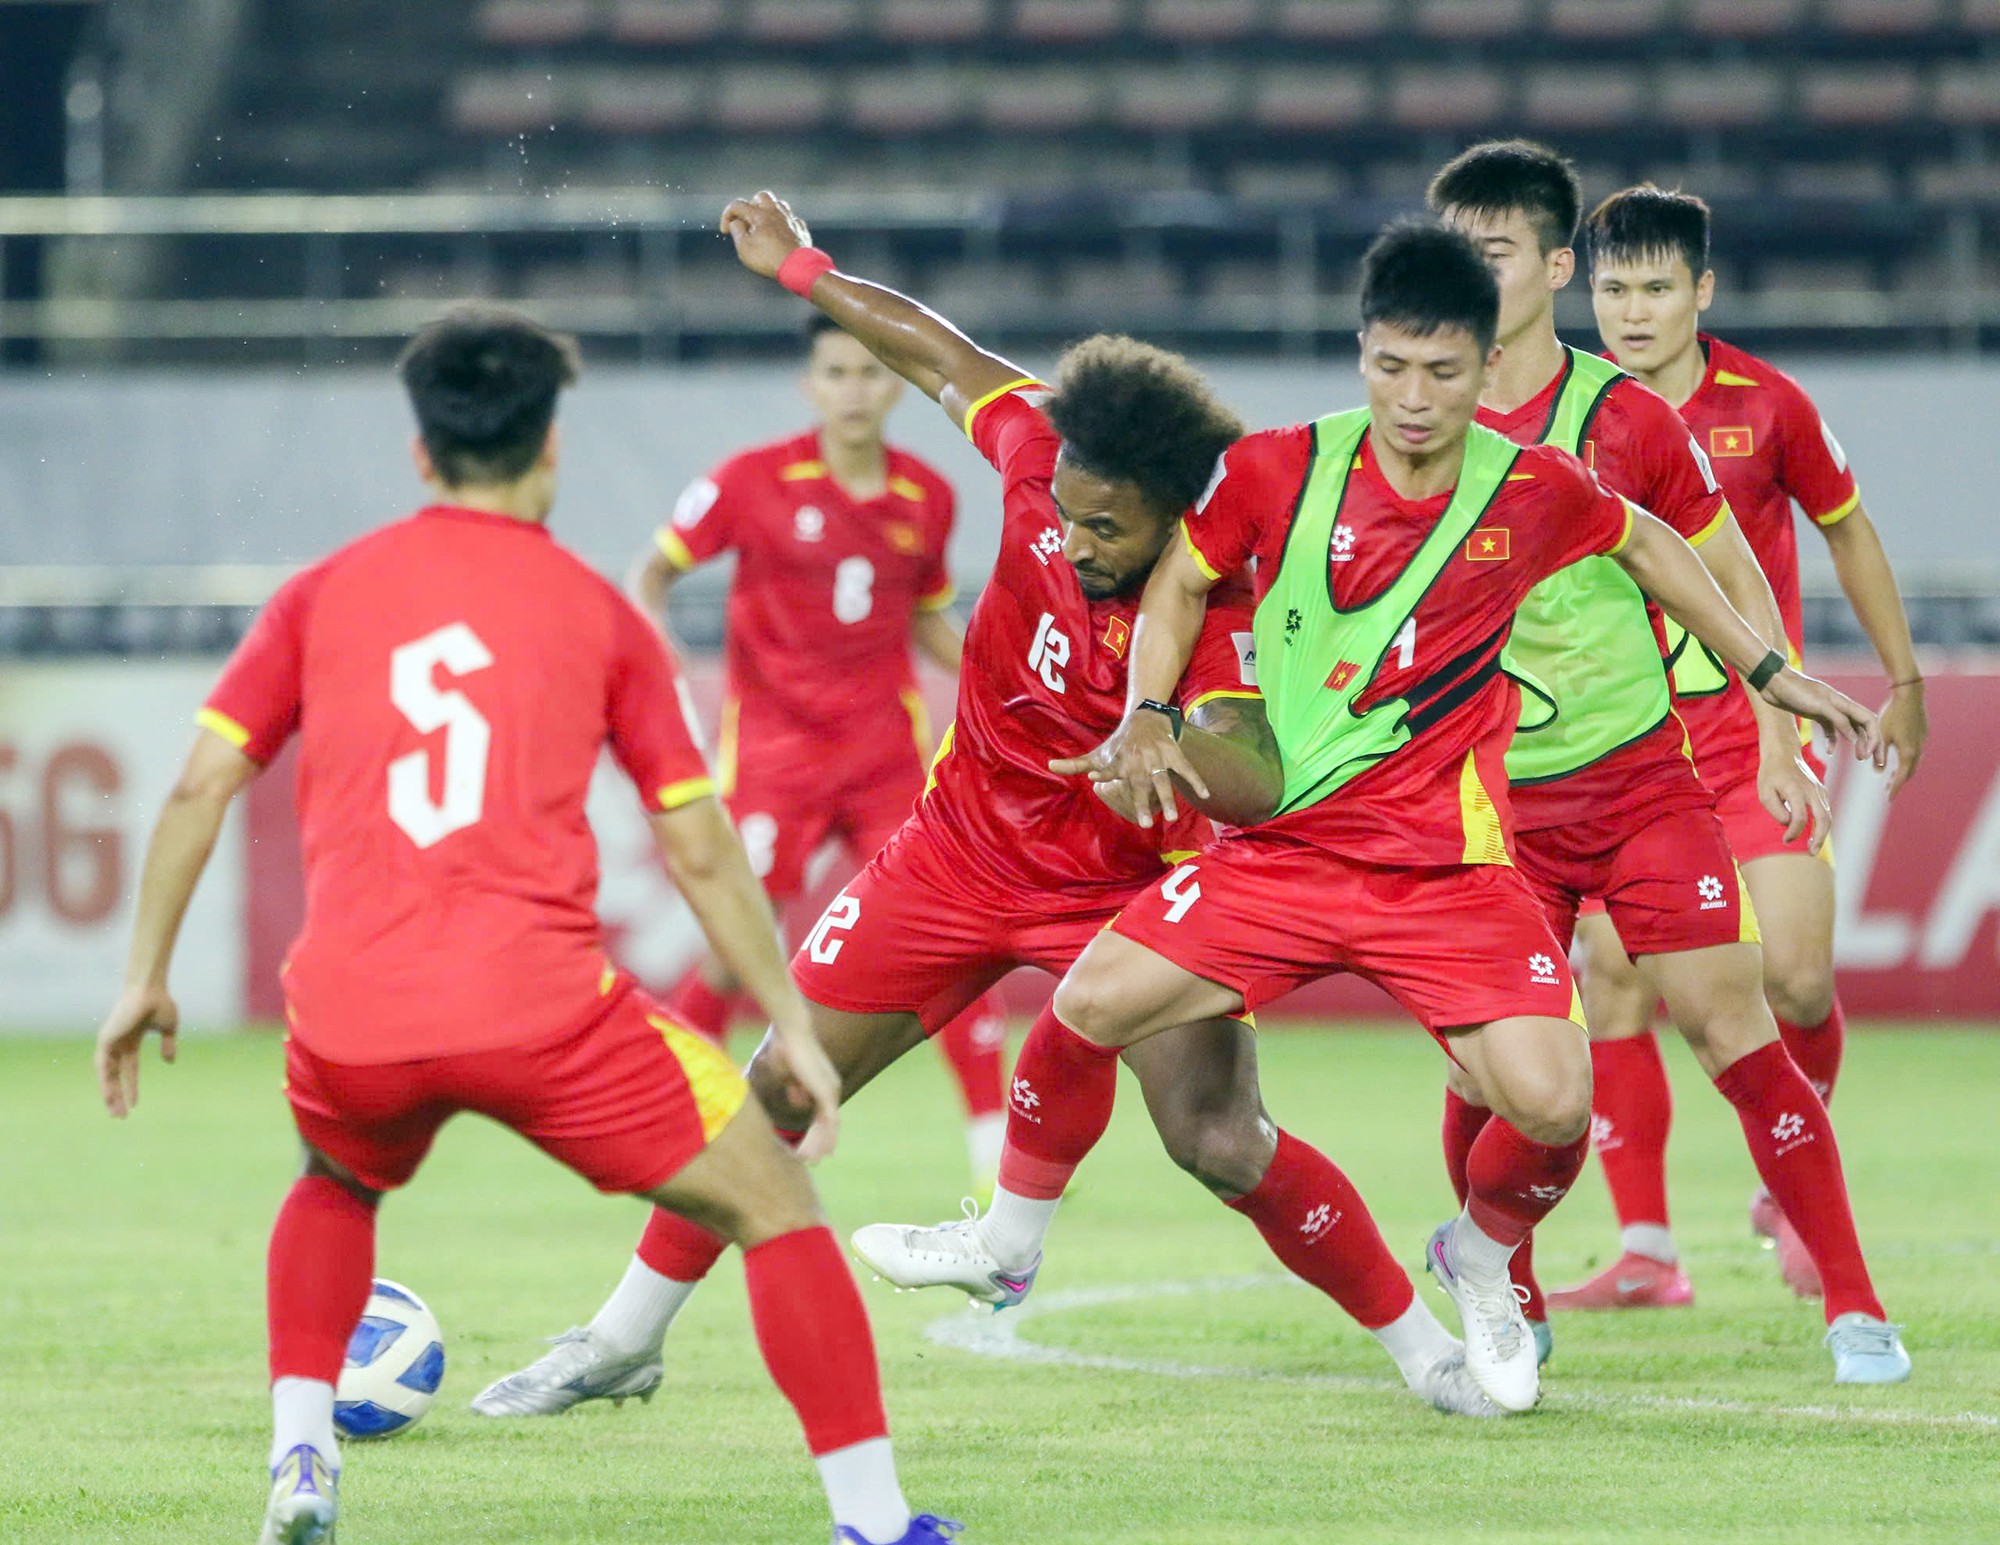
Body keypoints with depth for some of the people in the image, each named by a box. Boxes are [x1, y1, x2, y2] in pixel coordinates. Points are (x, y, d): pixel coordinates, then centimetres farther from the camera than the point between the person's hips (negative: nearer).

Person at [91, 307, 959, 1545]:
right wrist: (795, 1028, 16)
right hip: (542, 1010, -3)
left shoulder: (325, 593, 14)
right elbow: (700, 849, 9)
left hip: (351, 1022, 3)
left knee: (336, 1186, 36)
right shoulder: (598, 613, 10)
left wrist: (147, 977, 17)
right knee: (775, 1200, 11)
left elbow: (201, 785, 8)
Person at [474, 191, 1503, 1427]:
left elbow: (1260, 782, -43)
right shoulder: (1048, 464, -16)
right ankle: (625, 1338, 20)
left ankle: (1427, 1348, 1)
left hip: (1127, 887, -5)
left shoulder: (1218, 616, -29)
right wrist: (801, 269, 11)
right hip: (961, 851, 5)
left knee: (1224, 1144, -17)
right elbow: (949, 361, 3)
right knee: (781, 1086, 5)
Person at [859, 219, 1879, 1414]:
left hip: (1451, 860, -1)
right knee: (1089, 1003, -9)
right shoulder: (1279, 472, -7)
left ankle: (1479, 1266, 18)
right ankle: (1012, 1237, 18)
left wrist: (1768, 671, 20)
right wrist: (1148, 717, -5)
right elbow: (1181, 579, 9)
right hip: (1283, 842, 1)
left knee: (1551, 1102, -18)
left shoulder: (1535, 492, -6)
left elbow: (1647, 543, 15)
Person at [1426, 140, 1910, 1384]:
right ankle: (1511, 1311, 20)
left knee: (1732, 1023, -9)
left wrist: (1779, 742, 2)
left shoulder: (1624, 418, -4)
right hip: (1487, 799, 1)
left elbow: (1737, 579, 6)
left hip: (1641, 776, -1)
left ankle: (1855, 1306, -3)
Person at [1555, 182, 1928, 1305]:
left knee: (1797, 979, -10)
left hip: (1757, 730, -1)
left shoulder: (1767, 404, -4)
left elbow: (1848, 529, 12)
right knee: (1612, 980, -9)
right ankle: (1646, 1251, -2)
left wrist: (1904, 683, 14)